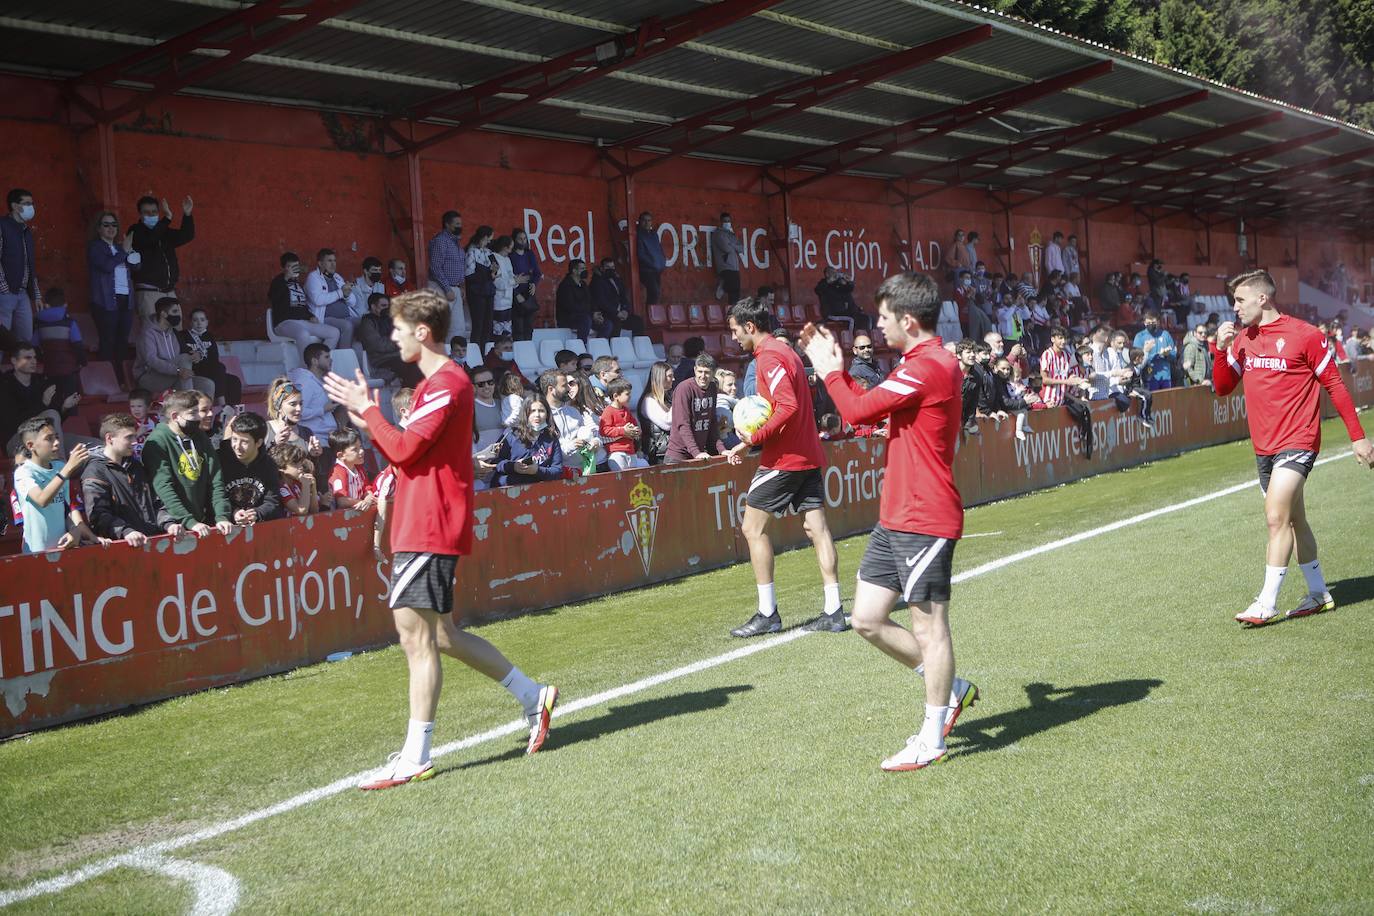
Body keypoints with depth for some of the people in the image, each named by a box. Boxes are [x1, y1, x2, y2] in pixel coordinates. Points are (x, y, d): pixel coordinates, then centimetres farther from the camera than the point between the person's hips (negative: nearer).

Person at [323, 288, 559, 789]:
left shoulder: (446, 383, -13)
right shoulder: (437, 383, 20)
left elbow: (404, 450, -19)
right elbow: (405, 456, 20)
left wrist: (367, 408, -7)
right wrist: (368, 420, 10)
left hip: (429, 530, -11)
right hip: (421, 526, 11)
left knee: (416, 634, -8)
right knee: (440, 633, 15)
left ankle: (415, 757, -4)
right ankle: (533, 696, 24)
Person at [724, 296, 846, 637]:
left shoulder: (769, 357, -14)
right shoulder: (786, 351, 17)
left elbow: (788, 406, -25)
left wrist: (753, 438, -20)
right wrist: (756, 433, 10)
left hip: (784, 458, -9)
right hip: (808, 455, 9)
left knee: (753, 528, -1)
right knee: (816, 527, 6)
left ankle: (767, 615, -1)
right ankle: (834, 612, 6)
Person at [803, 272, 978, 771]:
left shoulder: (928, 366, -18)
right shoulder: (922, 365, 15)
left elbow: (857, 411, -18)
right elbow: (872, 406, 23)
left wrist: (829, 371, -1)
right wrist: (837, 368, 17)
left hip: (924, 522, -10)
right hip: (894, 520, 10)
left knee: (928, 626, 0)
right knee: (868, 619, 12)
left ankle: (931, 740, 11)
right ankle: (950, 690, 27)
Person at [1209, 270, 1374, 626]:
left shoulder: (1305, 335, -9)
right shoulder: (1242, 339, 8)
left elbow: (1335, 385, -4)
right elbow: (1223, 388, 10)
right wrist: (1220, 349, -7)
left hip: (1297, 442, -7)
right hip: (1263, 447, 7)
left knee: (1277, 517, -17)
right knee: (1294, 520, 15)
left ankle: (1267, 604, -14)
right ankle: (1319, 593, 27)